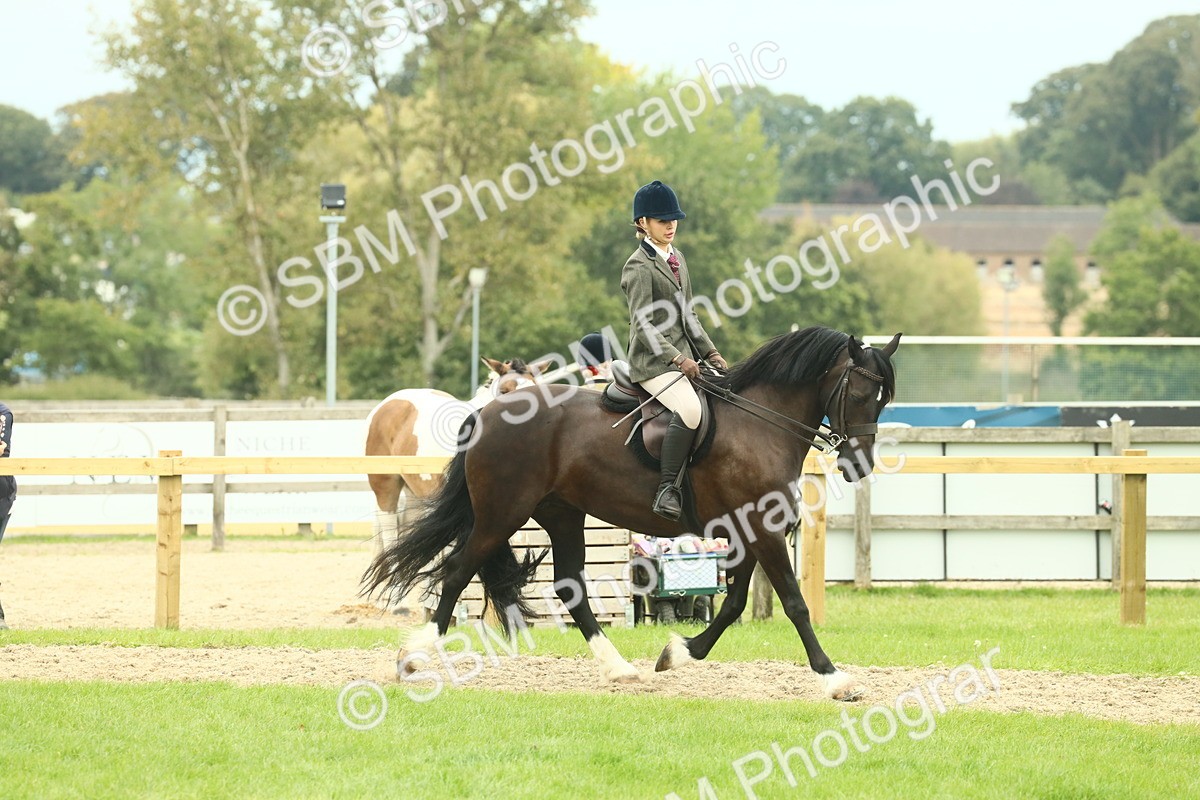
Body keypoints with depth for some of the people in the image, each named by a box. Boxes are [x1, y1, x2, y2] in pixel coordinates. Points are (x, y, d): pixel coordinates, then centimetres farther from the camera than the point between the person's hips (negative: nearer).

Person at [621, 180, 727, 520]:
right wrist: (676, 358, -25)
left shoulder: (677, 258, 18)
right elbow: (643, 326, -16)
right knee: (689, 409, -33)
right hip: (653, 361, -9)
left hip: (685, 357, 9)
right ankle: (666, 488, -29)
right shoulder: (639, 267, -8)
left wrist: (709, 353, 13)